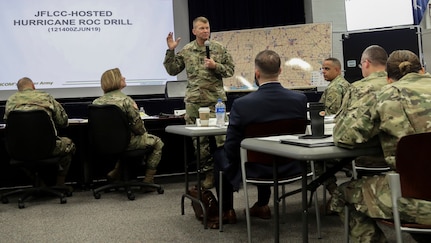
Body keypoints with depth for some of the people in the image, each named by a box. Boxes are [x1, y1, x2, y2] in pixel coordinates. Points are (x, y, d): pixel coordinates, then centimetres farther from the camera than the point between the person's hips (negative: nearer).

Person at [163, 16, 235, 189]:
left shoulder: (219, 48, 4)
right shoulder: (186, 51, 6)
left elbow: (230, 69, 5)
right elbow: (172, 70, 9)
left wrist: (216, 66, -11)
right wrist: (170, 51, -1)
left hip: (216, 99, -1)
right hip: (194, 101, 2)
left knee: (221, 137, -6)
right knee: (199, 139, 5)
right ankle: (208, 173, 16)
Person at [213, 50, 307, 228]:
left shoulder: (241, 104, -22)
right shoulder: (300, 99, -13)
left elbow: (231, 146, -12)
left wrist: (230, 172, 8)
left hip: (256, 170, -4)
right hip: (290, 167, 4)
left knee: (220, 155, 25)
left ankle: (227, 211, 34)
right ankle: (262, 205, 45)